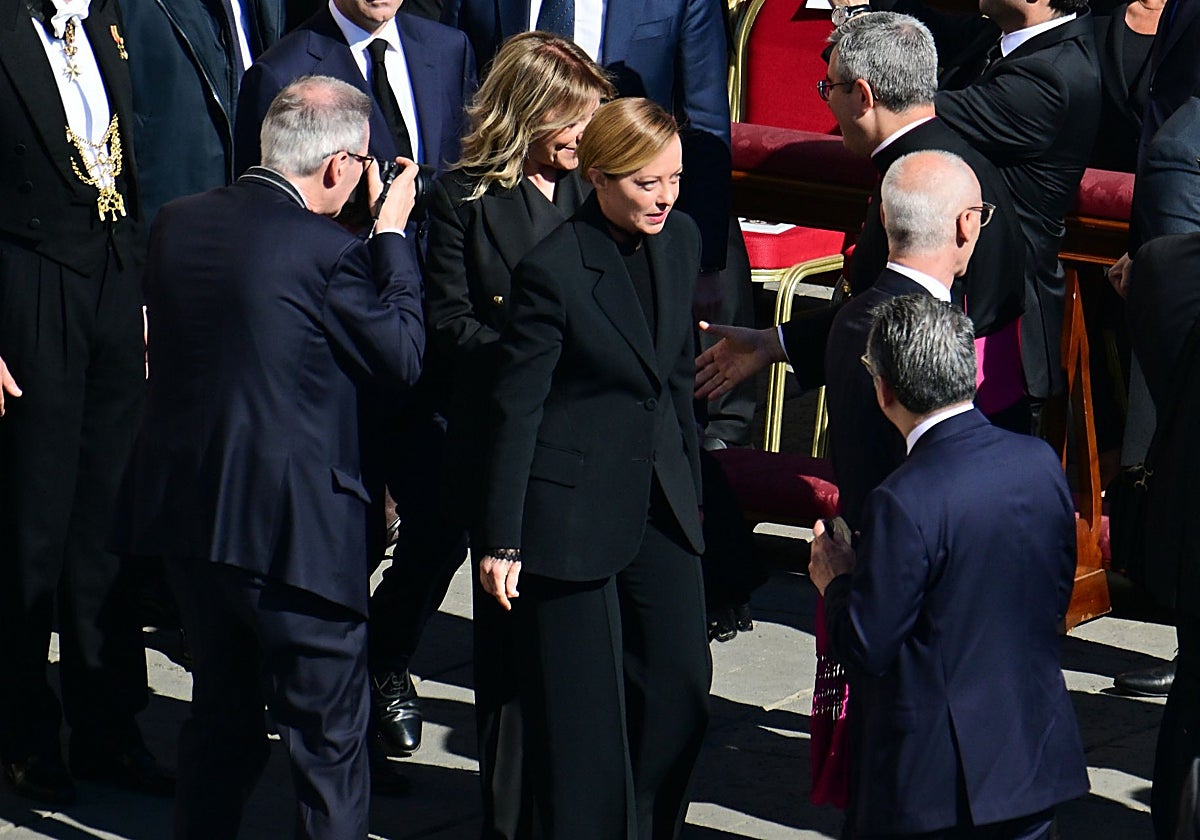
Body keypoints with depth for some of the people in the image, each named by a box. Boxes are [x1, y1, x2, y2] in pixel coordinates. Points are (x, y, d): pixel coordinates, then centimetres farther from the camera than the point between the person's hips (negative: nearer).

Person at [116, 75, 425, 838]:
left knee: (222, 718, 21)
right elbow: (404, 355, -8)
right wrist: (392, 234, 2)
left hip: (187, 515, 7)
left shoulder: (177, 224, 2)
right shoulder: (326, 251, -19)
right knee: (330, 741, 4)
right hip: (293, 525, -7)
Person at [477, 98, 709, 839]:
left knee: (682, 687, 6)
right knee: (582, 705, 3)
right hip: (574, 508, -6)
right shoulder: (554, 267, -16)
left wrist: (691, 491, 17)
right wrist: (502, 538, -11)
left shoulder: (681, 240, 3)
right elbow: (517, 408, -12)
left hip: (662, 502, 6)